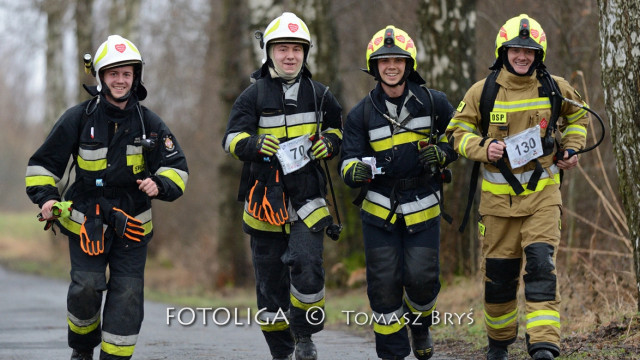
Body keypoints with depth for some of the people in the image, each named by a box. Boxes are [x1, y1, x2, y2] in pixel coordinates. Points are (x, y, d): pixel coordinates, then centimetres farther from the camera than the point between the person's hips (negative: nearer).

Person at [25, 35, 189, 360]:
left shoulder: (149, 123, 1)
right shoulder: (78, 119, -4)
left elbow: (177, 167, 3)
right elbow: (44, 162, 2)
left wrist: (160, 184, -19)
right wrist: (45, 197, -13)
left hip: (131, 223, 2)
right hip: (86, 220, -2)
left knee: (127, 293, -4)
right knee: (86, 287, -12)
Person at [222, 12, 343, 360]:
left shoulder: (318, 94, 8)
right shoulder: (254, 94, 1)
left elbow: (337, 129, 23)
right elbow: (232, 138, -7)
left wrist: (328, 142, 0)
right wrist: (254, 144, -28)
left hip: (307, 197, 0)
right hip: (265, 197, 0)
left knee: (306, 265, -19)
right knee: (270, 276, 5)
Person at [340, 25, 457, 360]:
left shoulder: (433, 102, -1)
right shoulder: (362, 114, -1)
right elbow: (348, 162, -2)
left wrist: (442, 154, -8)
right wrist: (356, 170, -26)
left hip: (423, 208, 0)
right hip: (379, 209, 1)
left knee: (421, 278, -7)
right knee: (384, 283, -3)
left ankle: (420, 324, 26)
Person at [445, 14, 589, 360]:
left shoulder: (554, 88, 2)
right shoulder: (483, 92, -3)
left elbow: (578, 115, 22)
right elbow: (458, 131, 4)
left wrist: (570, 149, 7)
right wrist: (484, 149, -14)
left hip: (542, 192, 0)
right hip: (498, 194, 0)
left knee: (540, 264, -16)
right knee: (498, 272, 7)